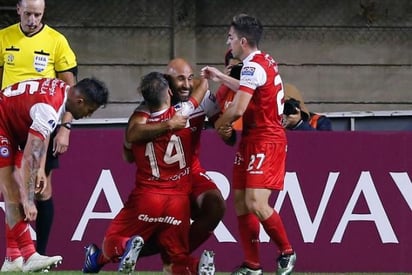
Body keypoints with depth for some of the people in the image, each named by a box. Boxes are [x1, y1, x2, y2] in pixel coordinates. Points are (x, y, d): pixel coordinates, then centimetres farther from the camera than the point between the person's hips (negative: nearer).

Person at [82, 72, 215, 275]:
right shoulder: (182, 113, -3)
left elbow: (128, 157, 19)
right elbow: (203, 86, 17)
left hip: (146, 198, -1)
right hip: (179, 201, 1)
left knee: (111, 243, 10)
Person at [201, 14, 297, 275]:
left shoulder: (254, 66, -18)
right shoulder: (264, 62, 13)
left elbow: (238, 109, -24)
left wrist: (219, 124, -5)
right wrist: (220, 77, 39)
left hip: (266, 142, -10)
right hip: (251, 140, 10)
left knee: (256, 203, -17)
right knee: (240, 201, 7)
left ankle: (287, 253, 0)